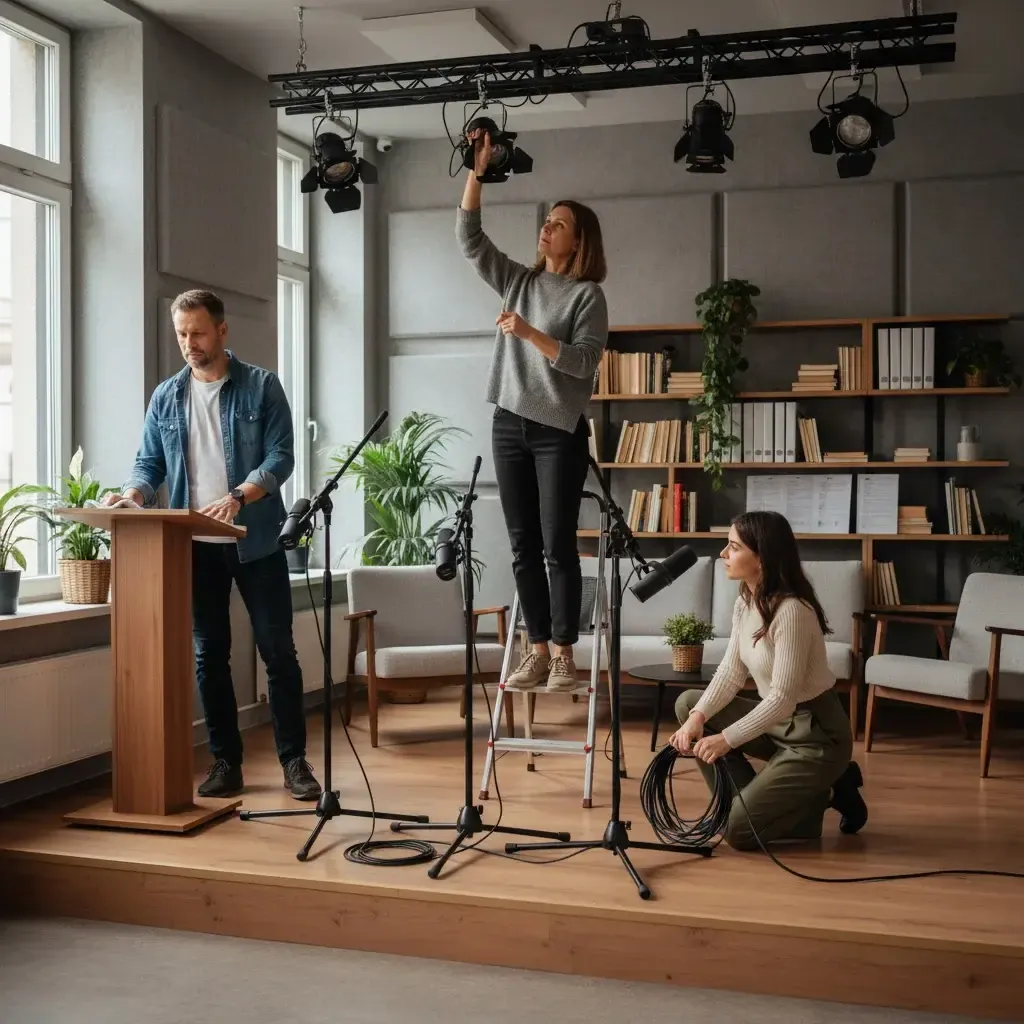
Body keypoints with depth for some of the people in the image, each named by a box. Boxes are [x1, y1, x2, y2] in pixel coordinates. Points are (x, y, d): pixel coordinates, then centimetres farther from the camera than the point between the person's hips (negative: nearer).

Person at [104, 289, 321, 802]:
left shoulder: (261, 386, -2)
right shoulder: (166, 396, 8)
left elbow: (281, 456, -9)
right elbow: (149, 463, 7)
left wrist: (238, 497, -24)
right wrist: (133, 494, -15)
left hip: (255, 541, -3)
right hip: (195, 546, 3)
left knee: (278, 651, 1)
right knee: (209, 656, 7)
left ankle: (294, 760, 10)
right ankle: (225, 761, 17)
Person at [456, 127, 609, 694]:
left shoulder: (587, 294, -2)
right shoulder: (518, 281, 13)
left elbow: (583, 362, -11)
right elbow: (469, 238, 10)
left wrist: (529, 333, -18)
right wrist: (477, 171, 3)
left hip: (559, 431, -5)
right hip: (509, 425, 5)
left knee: (558, 545, -4)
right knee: (523, 547, 5)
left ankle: (563, 653, 3)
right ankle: (537, 650, 11)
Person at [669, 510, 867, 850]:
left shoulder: (791, 610, -27)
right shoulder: (745, 602, 0)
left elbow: (782, 699, -27)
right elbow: (731, 670, 2)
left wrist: (727, 739, -27)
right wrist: (698, 716, -13)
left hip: (816, 736, -9)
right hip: (777, 721, 9)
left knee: (738, 831, -10)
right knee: (688, 703, 3)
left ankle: (824, 794, 8)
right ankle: (748, 799, 7)